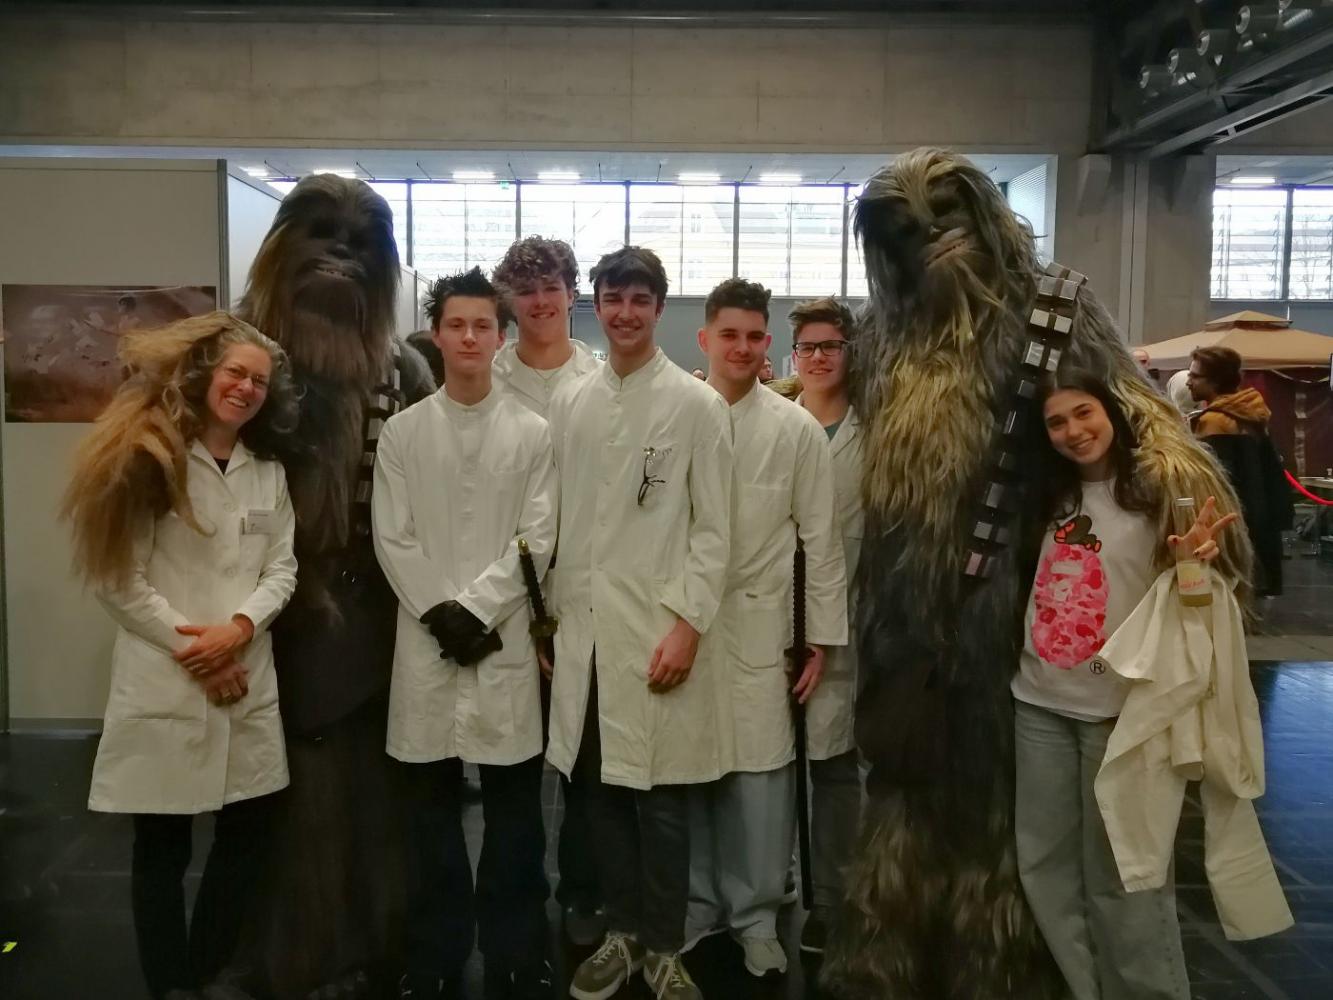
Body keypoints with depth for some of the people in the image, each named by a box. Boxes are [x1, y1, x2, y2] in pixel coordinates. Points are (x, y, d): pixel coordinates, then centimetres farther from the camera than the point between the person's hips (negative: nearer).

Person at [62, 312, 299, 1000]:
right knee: (162, 848, 7)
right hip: (165, 682, -5)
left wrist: (240, 626, -13)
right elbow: (119, 580, -9)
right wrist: (192, 649, -11)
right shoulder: (149, 458, -4)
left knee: (247, 834, 12)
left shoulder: (268, 471, 11)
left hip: (248, 680, 5)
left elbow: (282, 568, 5)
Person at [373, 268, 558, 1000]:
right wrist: (441, 614, -10)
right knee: (432, 806, 10)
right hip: (426, 638, 1)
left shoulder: (532, 433, 1)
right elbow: (394, 540, 0)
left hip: (504, 638, -1)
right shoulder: (401, 432, 4)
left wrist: (475, 609, -11)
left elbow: (536, 540, -3)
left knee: (514, 805, 6)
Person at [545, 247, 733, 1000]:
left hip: (659, 628, -3)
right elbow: (560, 517, 10)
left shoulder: (698, 405, -3)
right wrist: (552, 611, 8)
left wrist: (688, 623, -11)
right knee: (604, 787, 12)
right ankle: (623, 931, 30)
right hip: (585, 627, 4)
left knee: (662, 796, 4)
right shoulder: (570, 402, 8)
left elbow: (714, 530, -4)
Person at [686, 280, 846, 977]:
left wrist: (822, 637, 1)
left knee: (759, 775, 1)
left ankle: (755, 916, 20)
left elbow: (821, 539, 3)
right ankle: (695, 906, 26)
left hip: (757, 627, -1)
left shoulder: (798, 430, 1)